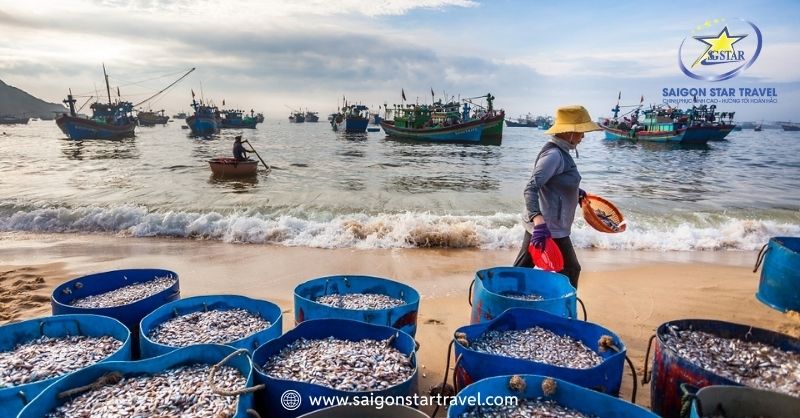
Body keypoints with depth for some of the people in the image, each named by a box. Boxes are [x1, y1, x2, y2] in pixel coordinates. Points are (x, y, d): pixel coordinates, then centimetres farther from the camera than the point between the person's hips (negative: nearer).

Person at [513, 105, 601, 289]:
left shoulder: (559, 151, 11)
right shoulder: (554, 154, -20)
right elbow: (531, 188, -29)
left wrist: (575, 192, 33)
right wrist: (539, 220, -40)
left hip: (543, 225, 9)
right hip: (549, 228, -9)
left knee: (522, 268, 13)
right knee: (570, 270, 8)